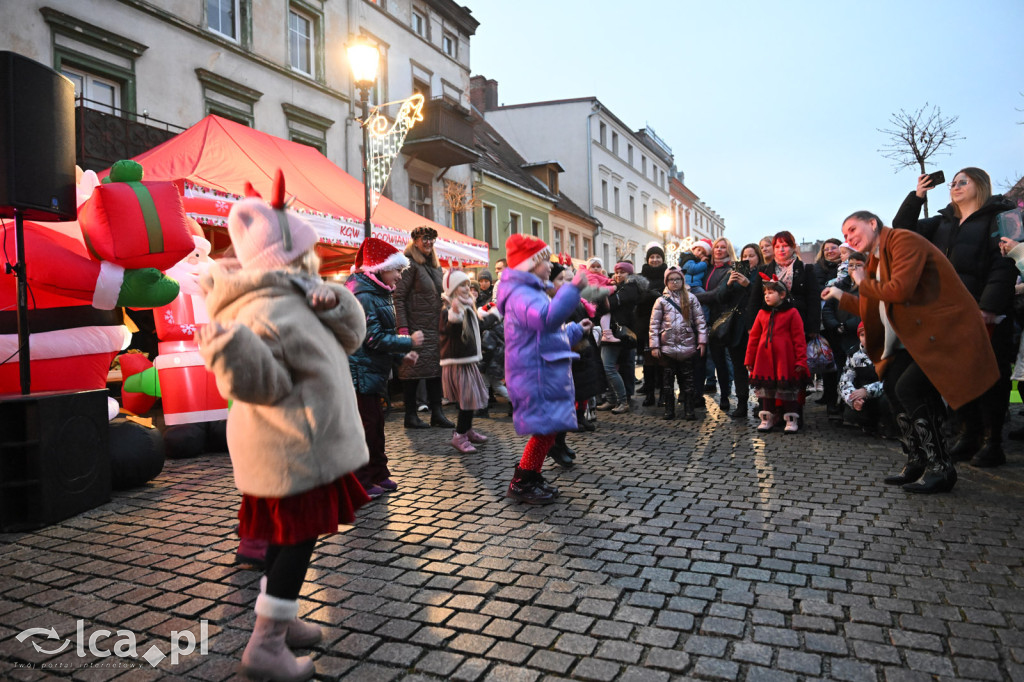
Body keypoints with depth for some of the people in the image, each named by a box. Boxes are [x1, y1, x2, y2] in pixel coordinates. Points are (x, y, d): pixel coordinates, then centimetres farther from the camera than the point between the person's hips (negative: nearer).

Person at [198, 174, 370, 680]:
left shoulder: (295, 298, 11)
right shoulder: (264, 312, -21)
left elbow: (349, 337, 13)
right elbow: (263, 384, -25)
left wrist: (333, 304, -5)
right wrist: (232, 349, -42)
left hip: (299, 446, 10)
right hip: (292, 451, -10)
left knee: (289, 534, 19)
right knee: (297, 536, -2)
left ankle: (280, 620, 36)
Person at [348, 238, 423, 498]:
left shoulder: (377, 293, 15)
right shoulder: (363, 295, -18)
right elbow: (373, 338, -22)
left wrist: (401, 355, 8)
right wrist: (409, 343, -14)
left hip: (372, 372, 11)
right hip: (361, 372, -11)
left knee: (376, 423, 17)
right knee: (365, 425, -3)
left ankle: (378, 475, 28)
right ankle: (360, 483, 7)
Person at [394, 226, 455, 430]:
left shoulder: (435, 266, 17)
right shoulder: (410, 264, -8)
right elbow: (398, 297, -13)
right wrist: (403, 327, -20)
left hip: (435, 327, 8)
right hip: (416, 327, -8)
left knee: (436, 367, 6)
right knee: (414, 369, -2)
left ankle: (437, 413, 12)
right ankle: (410, 415, 7)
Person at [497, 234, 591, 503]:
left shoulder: (532, 293, 21)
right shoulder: (521, 295, -17)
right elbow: (549, 317, -39)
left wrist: (576, 330, 33)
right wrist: (573, 287, -38)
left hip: (547, 373, 11)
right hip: (535, 376, -11)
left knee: (547, 429, 15)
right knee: (544, 429, -7)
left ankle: (531, 479, 26)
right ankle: (520, 484, 5)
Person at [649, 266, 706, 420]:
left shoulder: (691, 298, 6)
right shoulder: (661, 300, 5)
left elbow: (700, 320, 5)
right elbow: (653, 324, 3)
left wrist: (702, 341, -2)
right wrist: (654, 346, -2)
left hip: (687, 345, 0)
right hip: (667, 346, 0)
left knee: (688, 378, 3)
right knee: (667, 379, 6)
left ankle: (689, 410, 10)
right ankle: (669, 410, 14)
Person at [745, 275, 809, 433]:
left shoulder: (791, 312, -4)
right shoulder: (762, 313, 8)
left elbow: (799, 338, -5)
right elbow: (754, 337, 10)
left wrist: (801, 360, -9)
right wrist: (749, 359, 9)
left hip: (785, 359, -4)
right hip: (765, 358, 4)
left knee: (787, 388, 3)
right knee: (766, 387, 11)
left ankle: (791, 420, 14)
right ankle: (767, 418, 22)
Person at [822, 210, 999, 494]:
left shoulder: (904, 240, -12)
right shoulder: (877, 260, 17)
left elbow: (900, 290, -26)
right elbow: (876, 311, 22)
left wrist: (865, 283, -8)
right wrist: (841, 296, 28)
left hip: (948, 332, -10)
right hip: (918, 339, 10)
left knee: (909, 388, -19)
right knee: (893, 384, 3)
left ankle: (940, 468, -6)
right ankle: (918, 462, 14)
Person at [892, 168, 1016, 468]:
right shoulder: (943, 222, 19)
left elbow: (1004, 265, -11)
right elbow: (903, 228, 16)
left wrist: (989, 307, -20)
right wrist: (917, 196, 4)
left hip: (985, 315, -6)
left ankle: (992, 442, 8)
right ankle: (967, 435, 17)